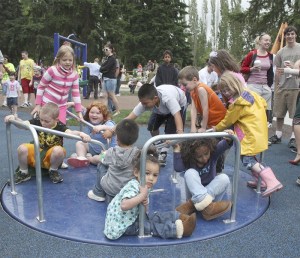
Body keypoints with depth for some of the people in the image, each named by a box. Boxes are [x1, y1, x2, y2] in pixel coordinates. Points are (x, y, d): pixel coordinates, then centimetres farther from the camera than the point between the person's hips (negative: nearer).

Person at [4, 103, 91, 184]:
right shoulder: (37, 121, -8)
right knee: (22, 148, -24)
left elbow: (69, 133, -36)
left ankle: (53, 171, -4)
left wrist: (80, 133, -58)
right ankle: (23, 172, 3)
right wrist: (14, 119, -38)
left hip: (51, 157, -2)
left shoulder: (60, 126, -17)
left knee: (58, 150, -35)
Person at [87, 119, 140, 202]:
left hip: (111, 188, -1)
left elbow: (103, 160, 7)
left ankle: (98, 193, 30)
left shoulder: (112, 152, -13)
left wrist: (104, 153, 30)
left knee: (101, 165, 20)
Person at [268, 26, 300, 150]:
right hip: (281, 87, 3)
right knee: (279, 113, 9)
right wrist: (276, 87, 8)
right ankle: (278, 135, 21)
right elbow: (277, 71, 12)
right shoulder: (281, 52, 11)